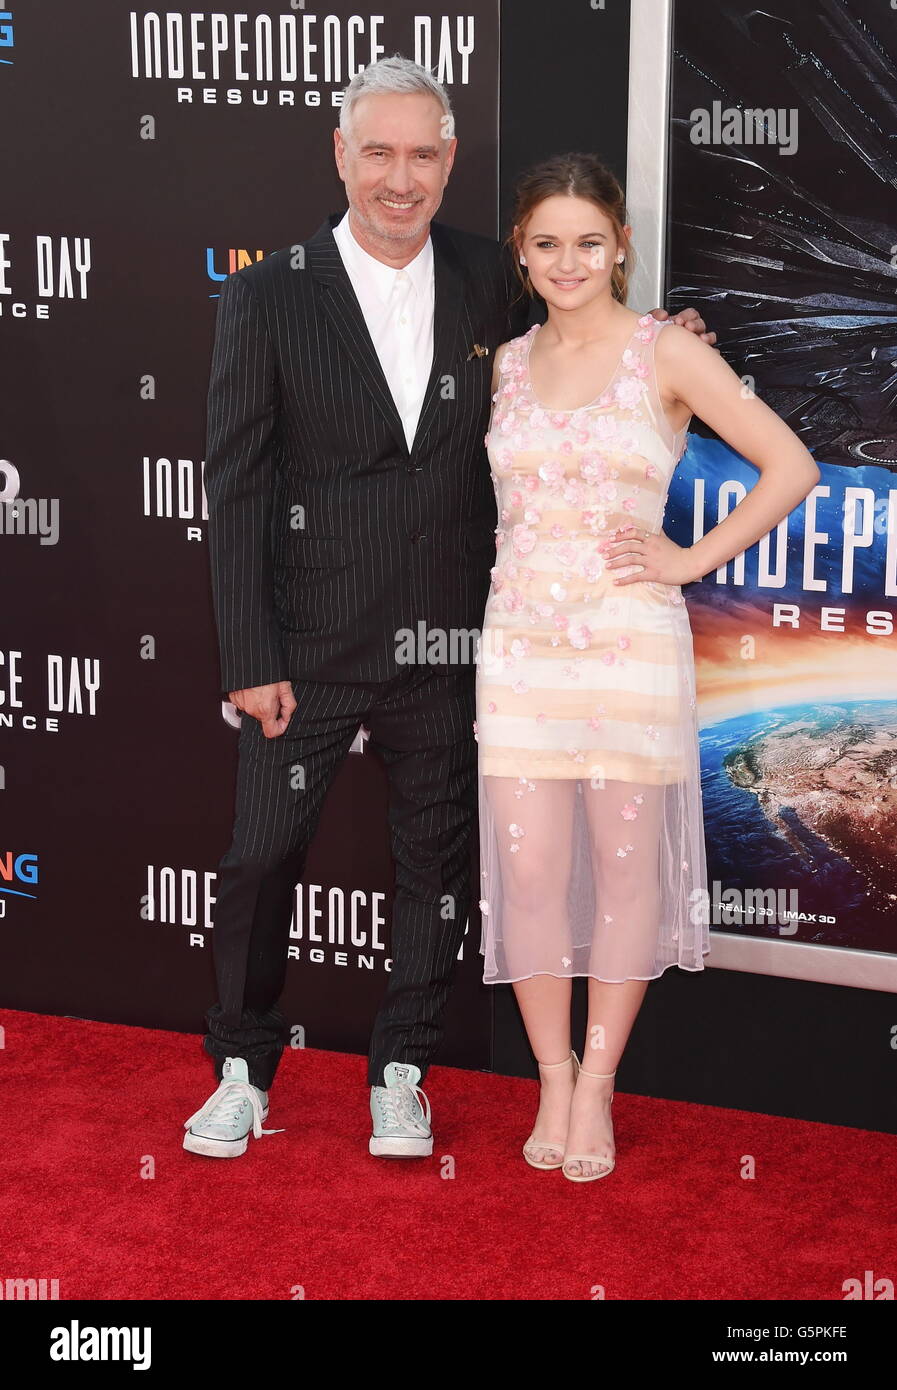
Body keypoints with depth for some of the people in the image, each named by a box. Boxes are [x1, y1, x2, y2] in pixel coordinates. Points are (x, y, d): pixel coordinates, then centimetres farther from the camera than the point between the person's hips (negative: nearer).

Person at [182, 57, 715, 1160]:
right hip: (310, 643, -2)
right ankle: (244, 1067, 24)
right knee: (261, 859, 3)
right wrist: (250, 660, -10)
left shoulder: (486, 281, 3)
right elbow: (236, 486, -6)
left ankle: (401, 1070, 28)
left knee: (435, 861, 11)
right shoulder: (266, 299, -6)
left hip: (447, 643, 3)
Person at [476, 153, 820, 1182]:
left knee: (626, 864, 5)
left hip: (632, 639, -3)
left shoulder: (667, 353, -2)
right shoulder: (504, 364, 9)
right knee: (528, 867, 2)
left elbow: (790, 468, -3)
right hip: (521, 639, 3)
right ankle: (553, 1082, 18)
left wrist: (692, 559, -5)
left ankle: (596, 1087, 19)